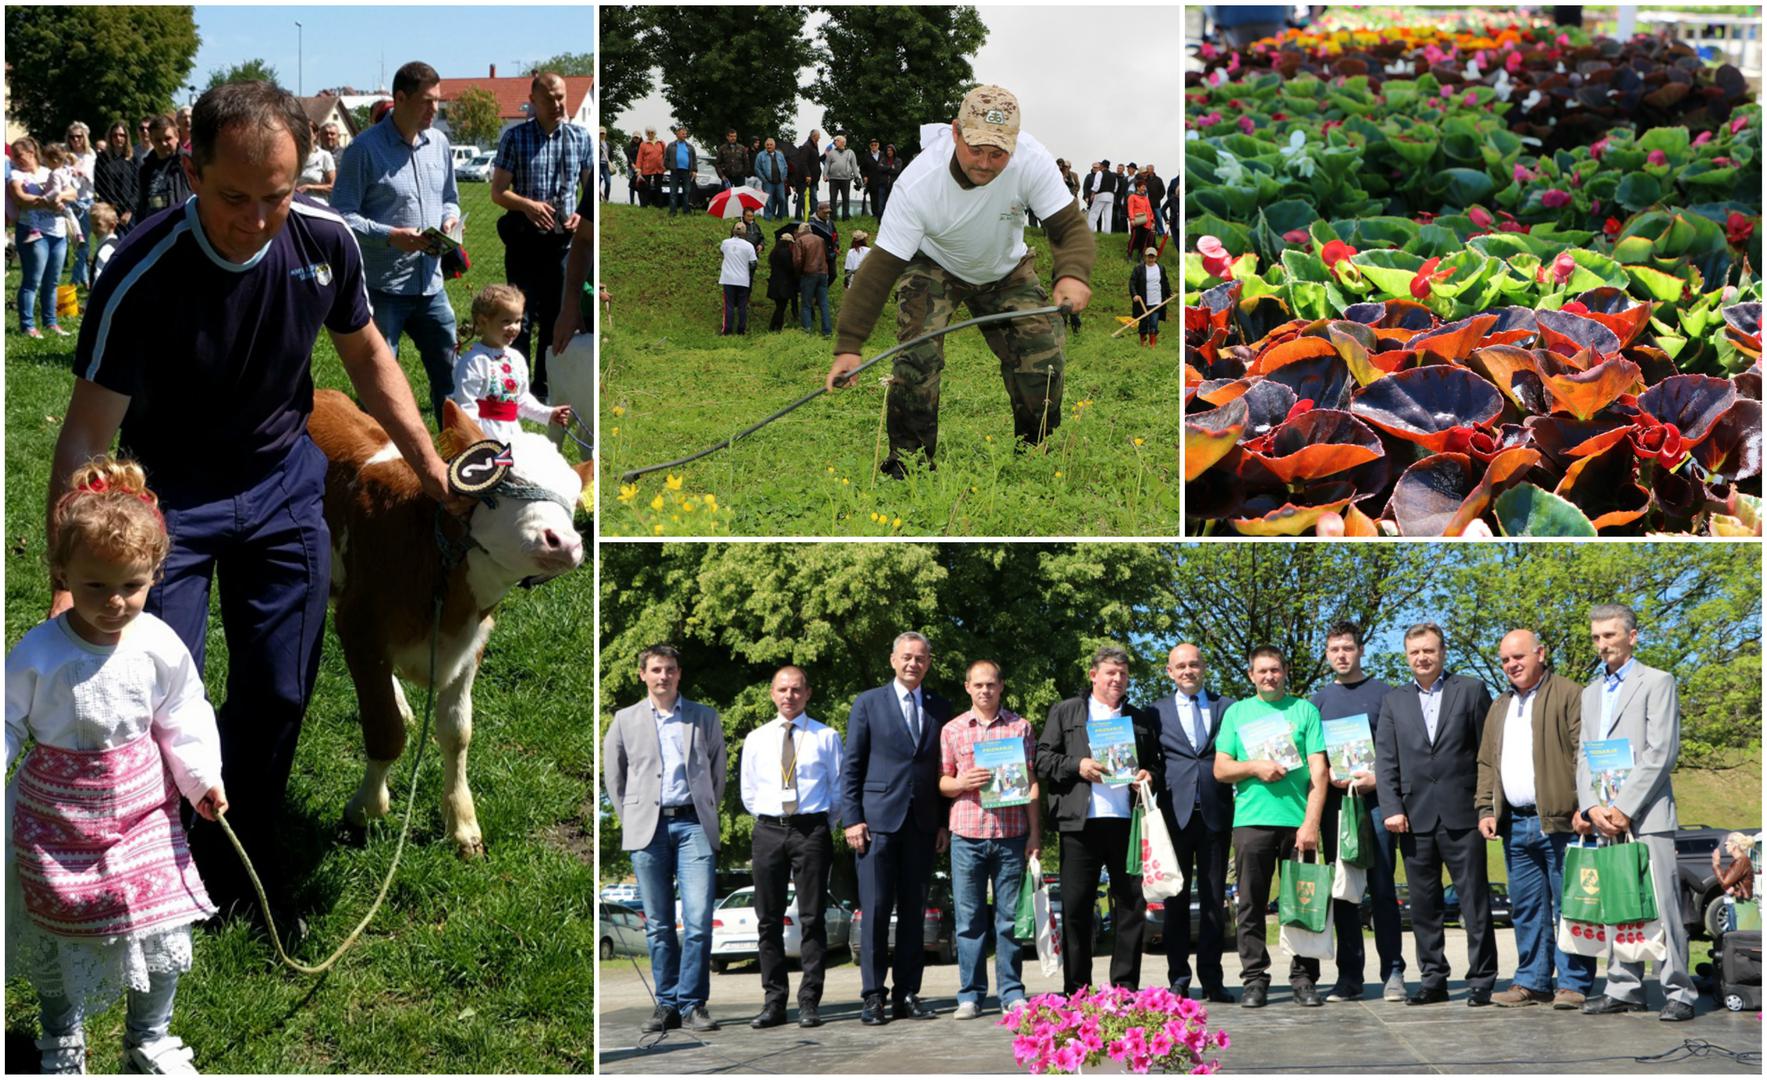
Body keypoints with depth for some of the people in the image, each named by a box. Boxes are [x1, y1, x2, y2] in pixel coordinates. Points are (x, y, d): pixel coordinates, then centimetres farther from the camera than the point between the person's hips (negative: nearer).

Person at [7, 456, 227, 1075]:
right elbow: (7, 720, -9)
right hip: (56, 819, -2)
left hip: (141, 811, 2)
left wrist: (203, 778, -2)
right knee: (56, 942, 13)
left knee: (162, 935, 7)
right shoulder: (38, 653, -19)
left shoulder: (159, 646, -11)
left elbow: (183, 717, 3)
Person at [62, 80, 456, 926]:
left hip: (283, 481, 3)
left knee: (278, 694, 5)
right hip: (170, 491, -3)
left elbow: (366, 355, 4)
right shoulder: (142, 276, -29)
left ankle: (242, 880, 25)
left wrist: (428, 462, 1)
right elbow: (87, 435, -26)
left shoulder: (325, 242, -17)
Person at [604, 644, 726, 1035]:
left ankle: (692, 1004, -4)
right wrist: (631, 817, 12)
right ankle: (666, 1004, 8)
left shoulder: (704, 718, 10)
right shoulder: (625, 720, 10)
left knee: (698, 919, -10)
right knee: (658, 924, 2)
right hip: (647, 827, 1)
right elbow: (613, 774, 17)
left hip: (693, 825, -1)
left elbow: (718, 769, 18)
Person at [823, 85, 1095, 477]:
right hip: (934, 268, -2)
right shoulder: (916, 184, -36)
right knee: (917, 356, -24)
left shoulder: (1032, 161, -33)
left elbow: (1070, 227, -28)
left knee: (1043, 354, -10)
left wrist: (1072, 274, -53)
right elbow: (881, 268, -33)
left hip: (1006, 270, 2)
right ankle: (907, 460, -7)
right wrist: (848, 347, -38)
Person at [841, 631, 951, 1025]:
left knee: (914, 912, 4)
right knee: (875, 911, -5)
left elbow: (942, 769, 13)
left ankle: (907, 994, 8)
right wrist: (852, 818, -6)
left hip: (922, 824, 3)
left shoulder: (939, 709, 13)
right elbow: (850, 766, 2)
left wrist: (943, 823, 5)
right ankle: (873, 996, -2)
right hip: (878, 820, -3)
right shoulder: (869, 703, 5)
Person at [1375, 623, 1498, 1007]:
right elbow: (1385, 760, 8)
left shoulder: (1471, 691, 6)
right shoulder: (1394, 701, 13)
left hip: (1461, 815, -3)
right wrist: (1392, 809, -4)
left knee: (1474, 901, -2)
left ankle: (1481, 981, 3)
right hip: (1415, 816, 3)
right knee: (1423, 904, 6)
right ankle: (1433, 981, 13)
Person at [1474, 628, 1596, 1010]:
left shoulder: (1569, 696, -2)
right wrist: (1486, 809, 10)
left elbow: (1585, 754, -8)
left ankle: (1575, 984, -1)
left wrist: (1584, 807, -16)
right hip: (1515, 824, 7)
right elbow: (1486, 763, 22)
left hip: (1559, 821, -7)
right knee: (1527, 909, 10)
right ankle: (1532, 982, 16)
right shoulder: (1500, 707, 21)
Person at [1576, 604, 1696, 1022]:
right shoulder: (1591, 692, 20)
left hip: (1646, 815, -6)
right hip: (1604, 817, 6)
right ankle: (1624, 989, 13)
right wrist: (1593, 807, -2)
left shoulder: (1657, 682, 0)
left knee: (1661, 905, -9)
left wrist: (1624, 808, -14)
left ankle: (1678, 992, -6)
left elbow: (1661, 753, -9)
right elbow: (1584, 756, 15)